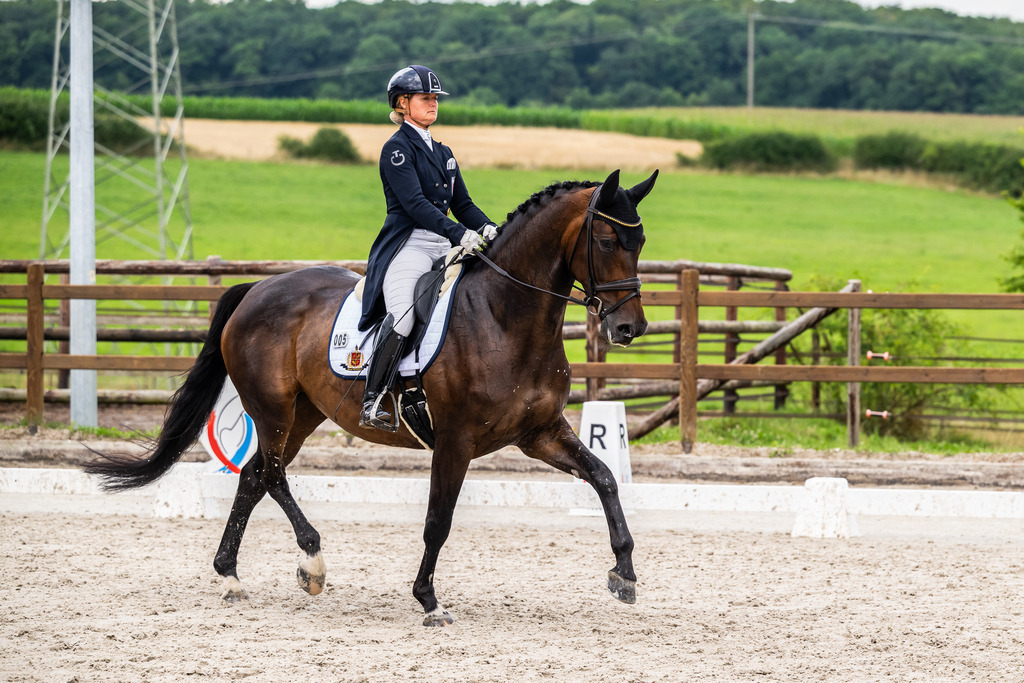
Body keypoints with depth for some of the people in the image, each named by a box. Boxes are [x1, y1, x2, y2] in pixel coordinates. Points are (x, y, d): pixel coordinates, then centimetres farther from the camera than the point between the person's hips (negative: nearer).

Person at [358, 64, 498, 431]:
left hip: (443, 249, 8)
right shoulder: (397, 149, -3)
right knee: (403, 316, -29)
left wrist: (487, 228, -4)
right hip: (407, 246, -8)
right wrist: (460, 234, -27)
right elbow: (414, 203, -15)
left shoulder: (443, 153, 22)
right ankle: (371, 403, -29)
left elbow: (461, 204, 19)